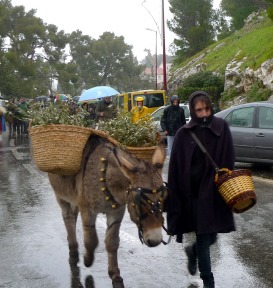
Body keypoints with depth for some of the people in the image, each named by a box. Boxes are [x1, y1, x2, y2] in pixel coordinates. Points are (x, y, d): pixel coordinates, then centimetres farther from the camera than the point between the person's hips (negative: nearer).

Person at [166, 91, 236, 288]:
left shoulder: (222, 128, -2)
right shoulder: (184, 134, -5)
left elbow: (229, 160, 0)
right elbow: (175, 168, -4)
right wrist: (175, 197, -7)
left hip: (215, 191, 2)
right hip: (194, 193, -2)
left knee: (211, 236, 10)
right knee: (204, 237, 3)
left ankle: (193, 251, 43)